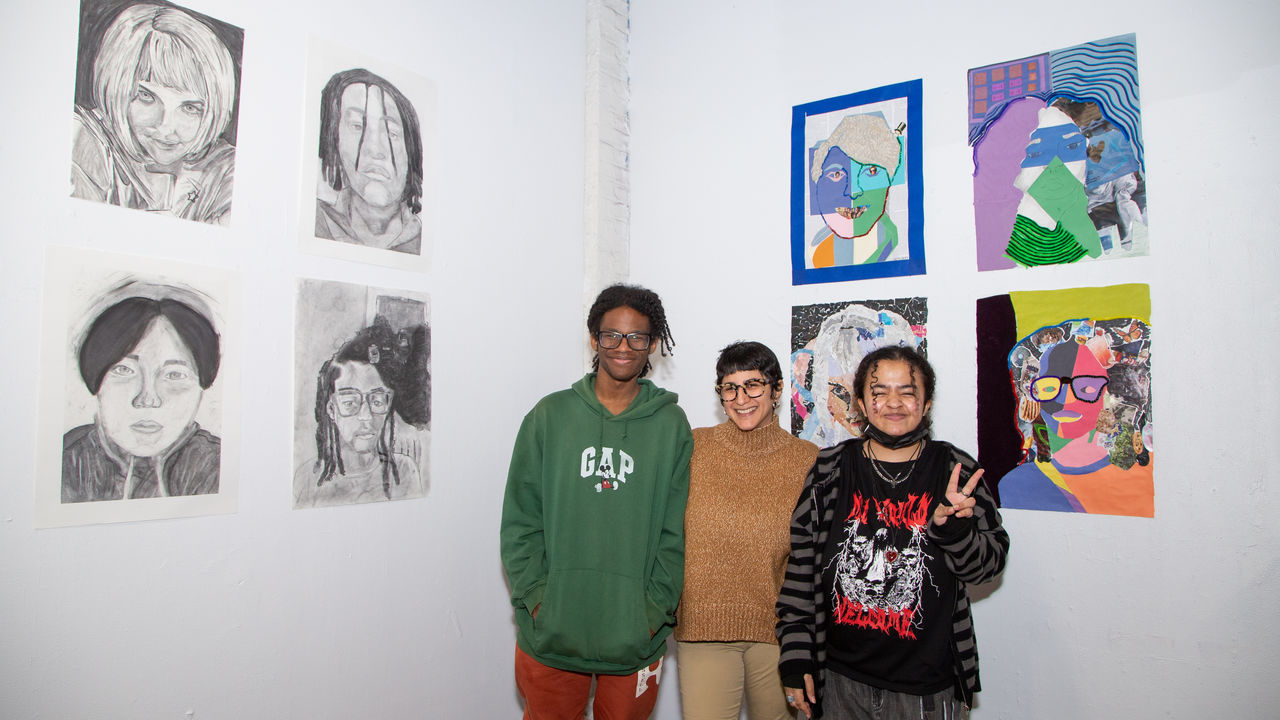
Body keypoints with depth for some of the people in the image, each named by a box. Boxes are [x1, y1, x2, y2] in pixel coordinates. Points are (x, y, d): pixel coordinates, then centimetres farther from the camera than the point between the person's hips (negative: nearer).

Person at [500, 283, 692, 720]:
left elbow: (675, 533, 1)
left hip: (635, 637, 0)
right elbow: (520, 520, 2)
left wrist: (656, 607, -6)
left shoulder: (671, 425, 2)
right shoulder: (550, 415, 2)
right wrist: (535, 595, -7)